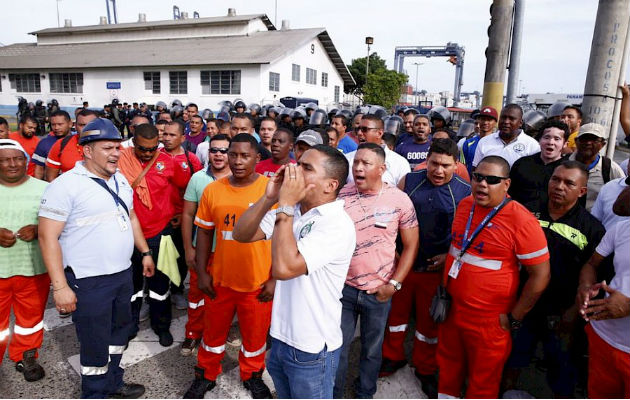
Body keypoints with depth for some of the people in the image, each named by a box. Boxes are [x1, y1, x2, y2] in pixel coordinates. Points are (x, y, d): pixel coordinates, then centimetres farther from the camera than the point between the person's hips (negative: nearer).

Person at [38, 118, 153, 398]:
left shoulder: (120, 180, 8)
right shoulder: (66, 185, -15)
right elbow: (48, 236, -17)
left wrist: (145, 252, 17)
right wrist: (60, 286, -20)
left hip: (123, 273, 7)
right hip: (88, 281, -7)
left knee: (120, 331, 21)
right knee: (95, 344, 7)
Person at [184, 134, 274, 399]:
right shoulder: (212, 190, -4)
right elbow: (204, 232, 5)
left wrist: (275, 279, -9)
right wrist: (201, 272, 1)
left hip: (259, 282, -2)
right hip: (219, 278, 2)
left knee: (255, 334, 17)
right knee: (214, 330, 21)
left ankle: (252, 375, 44)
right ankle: (206, 375, 45)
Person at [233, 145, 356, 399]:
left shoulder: (338, 225, -23)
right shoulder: (291, 211, 0)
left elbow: (284, 268, -33)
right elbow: (241, 235, -2)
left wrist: (285, 206, -26)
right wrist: (269, 198, -16)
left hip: (312, 349, -7)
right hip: (280, 337, 7)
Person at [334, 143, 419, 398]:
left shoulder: (399, 200, -9)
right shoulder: (340, 196, -6)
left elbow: (411, 245, -3)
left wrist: (394, 284, -8)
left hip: (378, 292, 0)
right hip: (343, 287, 1)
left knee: (372, 349, 19)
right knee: (337, 347, 14)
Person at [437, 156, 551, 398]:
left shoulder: (521, 220, -19)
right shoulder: (464, 205, 1)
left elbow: (540, 275, -15)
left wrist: (514, 318, -11)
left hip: (489, 321, -6)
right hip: (451, 309, 6)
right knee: (448, 366, 24)